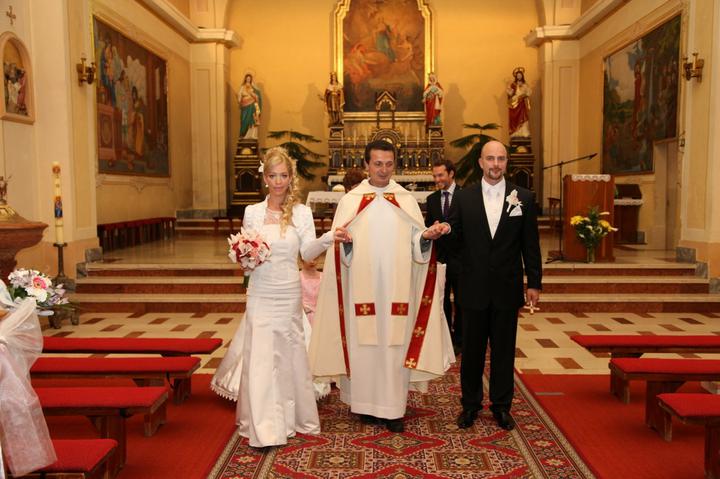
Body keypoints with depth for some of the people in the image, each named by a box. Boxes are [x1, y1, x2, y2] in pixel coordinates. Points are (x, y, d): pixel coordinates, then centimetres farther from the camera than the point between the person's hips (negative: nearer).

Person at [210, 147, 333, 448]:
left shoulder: (301, 212, -1)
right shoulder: (252, 212, 3)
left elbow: (307, 252, -10)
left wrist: (328, 238, -30)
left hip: (288, 294, 0)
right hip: (260, 294, 1)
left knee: (287, 355, 11)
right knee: (260, 357, -2)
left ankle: (288, 416, 30)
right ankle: (264, 429, 4)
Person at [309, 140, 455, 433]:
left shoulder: (406, 200, 7)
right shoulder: (350, 200, 4)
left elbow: (416, 244, 4)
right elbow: (342, 251, 1)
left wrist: (427, 236, -17)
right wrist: (344, 241, -20)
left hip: (396, 288, 1)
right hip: (362, 288, 0)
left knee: (395, 345, 3)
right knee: (363, 345, 4)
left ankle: (393, 408, 13)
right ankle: (367, 404, 18)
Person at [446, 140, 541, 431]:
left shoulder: (524, 198, 1)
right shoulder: (464, 197, 1)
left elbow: (530, 244, 3)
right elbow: (454, 237, -2)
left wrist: (534, 282, 2)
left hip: (507, 289, 0)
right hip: (474, 288, 0)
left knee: (504, 351, 11)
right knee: (471, 350, 10)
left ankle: (501, 406, 26)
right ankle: (470, 404, 26)